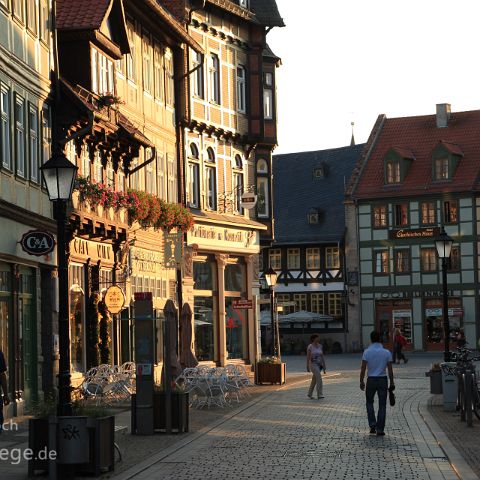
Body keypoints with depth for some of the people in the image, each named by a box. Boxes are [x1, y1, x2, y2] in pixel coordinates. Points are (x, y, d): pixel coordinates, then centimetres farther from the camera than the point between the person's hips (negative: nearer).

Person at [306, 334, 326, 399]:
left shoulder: (320, 346, 6)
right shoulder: (310, 347, -12)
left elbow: (322, 356, 8)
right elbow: (308, 357, -10)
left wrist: (324, 366, 6)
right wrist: (307, 367, -11)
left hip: (319, 364, 7)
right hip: (313, 364, -7)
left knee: (314, 380, 12)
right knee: (319, 378, -19)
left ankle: (309, 394, 26)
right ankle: (319, 394, -17)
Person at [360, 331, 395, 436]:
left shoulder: (367, 352, -8)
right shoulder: (387, 352, -3)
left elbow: (363, 369, -8)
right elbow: (390, 370, -2)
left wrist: (361, 381, 2)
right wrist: (392, 383, 6)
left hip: (371, 380, -1)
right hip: (383, 380, 1)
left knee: (369, 402, 19)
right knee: (382, 405, 7)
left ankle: (372, 425, 6)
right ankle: (380, 429, 4)